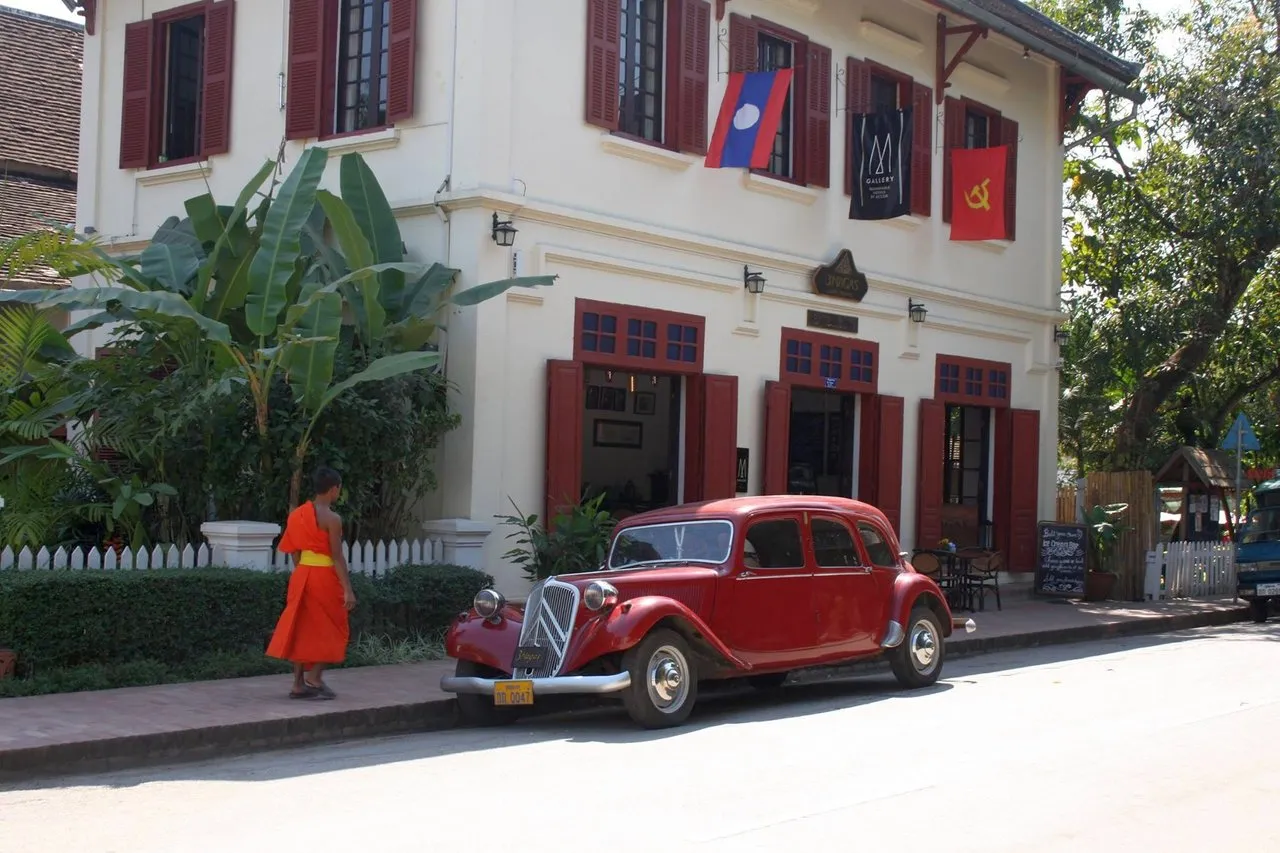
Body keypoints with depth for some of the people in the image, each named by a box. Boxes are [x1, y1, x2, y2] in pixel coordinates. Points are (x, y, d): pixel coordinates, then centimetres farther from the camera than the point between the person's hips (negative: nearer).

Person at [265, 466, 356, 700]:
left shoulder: (299, 514, 8)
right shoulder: (332, 518, -13)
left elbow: (294, 551, 12)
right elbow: (337, 556, -16)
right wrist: (348, 589, -14)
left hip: (301, 574, 7)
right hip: (323, 576, -7)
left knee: (302, 628, 11)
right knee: (329, 629, 7)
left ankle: (299, 684, 13)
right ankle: (314, 678, 2)